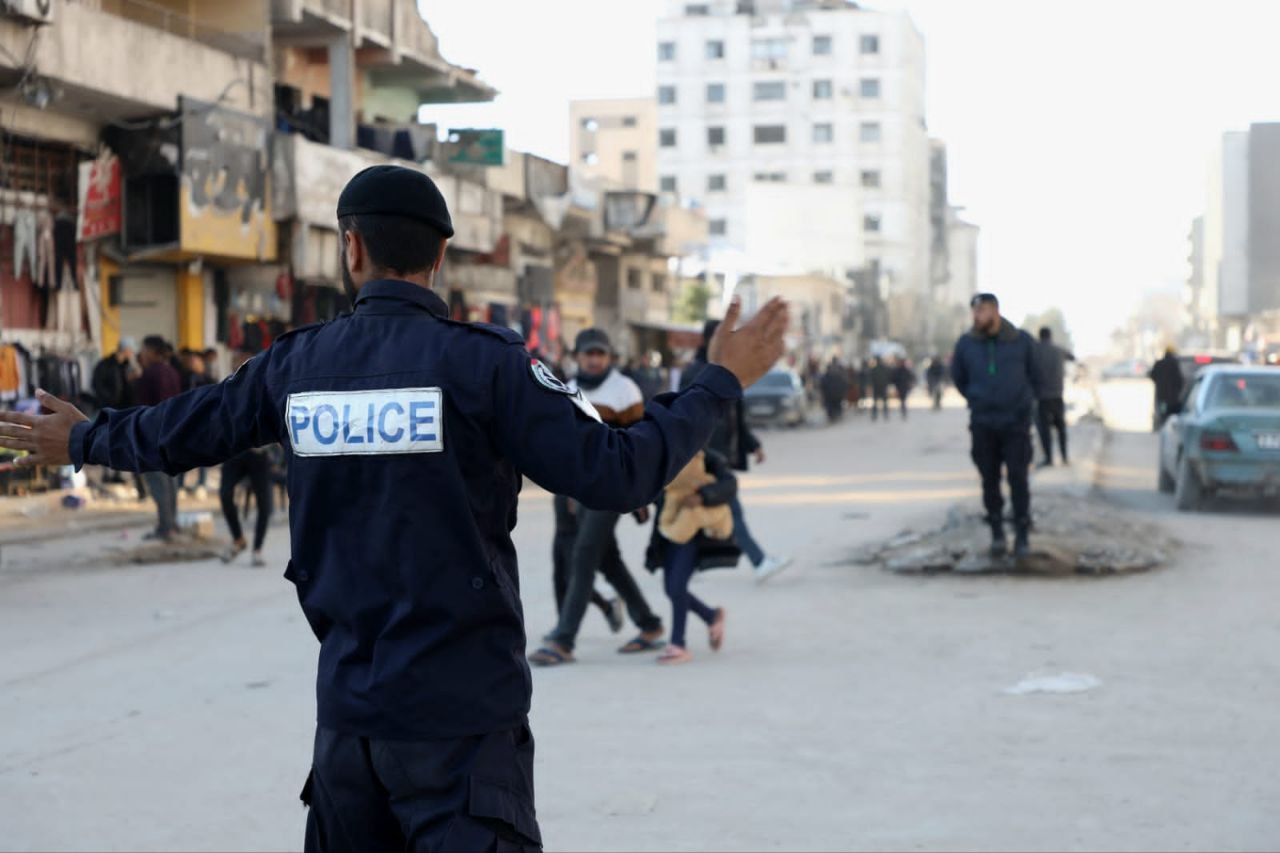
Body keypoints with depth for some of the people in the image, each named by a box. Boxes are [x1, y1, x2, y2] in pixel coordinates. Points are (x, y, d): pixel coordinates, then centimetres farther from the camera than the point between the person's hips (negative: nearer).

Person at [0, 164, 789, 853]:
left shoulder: (299, 362, 4)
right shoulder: (481, 362, -11)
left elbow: (173, 435, 18)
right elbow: (616, 473, -16)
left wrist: (79, 441, 38)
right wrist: (722, 382, -4)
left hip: (349, 708, 5)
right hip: (462, 715, -5)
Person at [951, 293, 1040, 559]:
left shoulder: (1022, 341, -3)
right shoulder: (966, 344, 0)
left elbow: (1036, 376, 12)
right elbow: (958, 378, 16)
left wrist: (1026, 400, 12)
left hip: (1016, 421, -2)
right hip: (983, 424, 2)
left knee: (1018, 478, -3)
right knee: (990, 479, 4)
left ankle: (1023, 536, 4)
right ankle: (997, 534, 12)